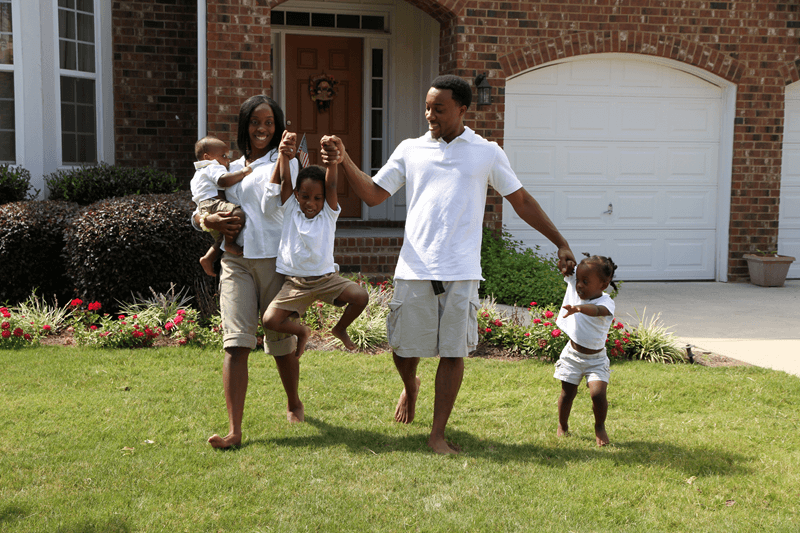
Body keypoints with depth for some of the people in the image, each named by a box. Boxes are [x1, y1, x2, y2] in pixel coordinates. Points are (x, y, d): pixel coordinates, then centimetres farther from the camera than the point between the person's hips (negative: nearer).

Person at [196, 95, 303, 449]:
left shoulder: (284, 162, 3)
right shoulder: (231, 168, 17)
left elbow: (271, 206, -12)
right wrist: (209, 220, -1)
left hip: (274, 259, -3)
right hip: (236, 261, 3)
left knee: (282, 342, 8)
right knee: (236, 343, -10)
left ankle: (294, 403, 35)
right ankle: (234, 430, -12)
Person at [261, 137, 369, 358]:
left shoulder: (329, 213, 0)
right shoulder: (290, 210, 3)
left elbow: (331, 184, -14)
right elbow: (285, 181, -8)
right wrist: (284, 153, -21)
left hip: (327, 278, 0)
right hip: (295, 282, 0)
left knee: (361, 296, -22)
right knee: (270, 320, -17)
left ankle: (340, 328, 11)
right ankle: (301, 331, 19)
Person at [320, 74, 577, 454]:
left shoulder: (487, 154, 8)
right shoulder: (410, 150, 11)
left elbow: (522, 202, 13)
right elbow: (373, 195, 9)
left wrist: (561, 243, 11)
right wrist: (344, 161, -6)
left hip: (461, 272, -1)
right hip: (414, 268, 1)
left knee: (454, 352, 0)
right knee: (404, 347, 8)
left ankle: (438, 435, 13)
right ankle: (411, 386, 43)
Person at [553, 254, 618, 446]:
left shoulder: (606, 302, -24)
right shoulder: (574, 286, -8)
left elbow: (596, 310, -48)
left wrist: (578, 308, -68)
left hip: (596, 358, -3)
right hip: (572, 353, 4)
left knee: (598, 394, -14)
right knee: (567, 393, 8)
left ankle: (600, 427, 12)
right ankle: (562, 426, 30)